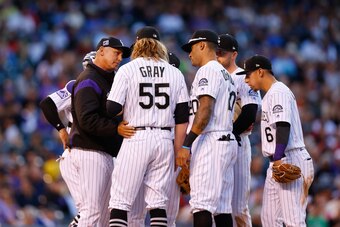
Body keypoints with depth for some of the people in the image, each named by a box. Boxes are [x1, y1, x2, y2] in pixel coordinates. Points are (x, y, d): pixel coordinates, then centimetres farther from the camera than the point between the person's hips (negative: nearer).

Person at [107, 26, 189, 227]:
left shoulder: (127, 70, -1)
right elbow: (182, 119, 8)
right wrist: (177, 152, 14)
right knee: (158, 203, 7)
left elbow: (112, 109, -8)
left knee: (120, 200, -2)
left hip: (136, 138, -3)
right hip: (165, 140, 3)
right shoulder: (175, 74, 9)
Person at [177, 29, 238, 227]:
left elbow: (205, 111, -17)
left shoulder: (208, 70, -6)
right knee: (222, 208, 8)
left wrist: (187, 144, -22)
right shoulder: (227, 75, 24)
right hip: (227, 141, 10)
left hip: (209, 142, -10)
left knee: (201, 203, -15)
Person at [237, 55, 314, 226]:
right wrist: (276, 160, 16)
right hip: (278, 162, 11)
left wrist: (279, 158, -30)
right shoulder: (269, 94, 22)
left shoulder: (278, 92, -11)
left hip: (290, 160, -11)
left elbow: (283, 125, -22)